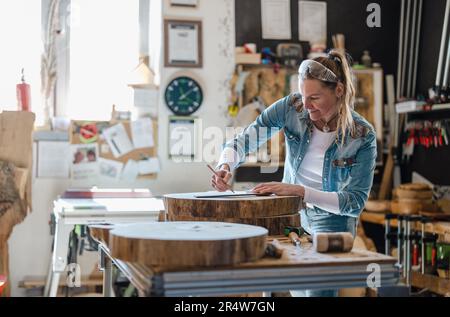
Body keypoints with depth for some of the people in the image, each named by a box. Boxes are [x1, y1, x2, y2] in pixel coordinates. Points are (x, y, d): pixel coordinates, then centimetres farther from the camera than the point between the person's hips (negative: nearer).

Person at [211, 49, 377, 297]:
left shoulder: (362, 136, -22)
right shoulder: (292, 107, -16)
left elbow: (356, 202, -24)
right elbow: (244, 140, -15)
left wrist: (300, 191, -35)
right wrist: (225, 165, -38)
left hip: (332, 219, -3)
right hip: (291, 213, 3)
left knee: (319, 290, -9)